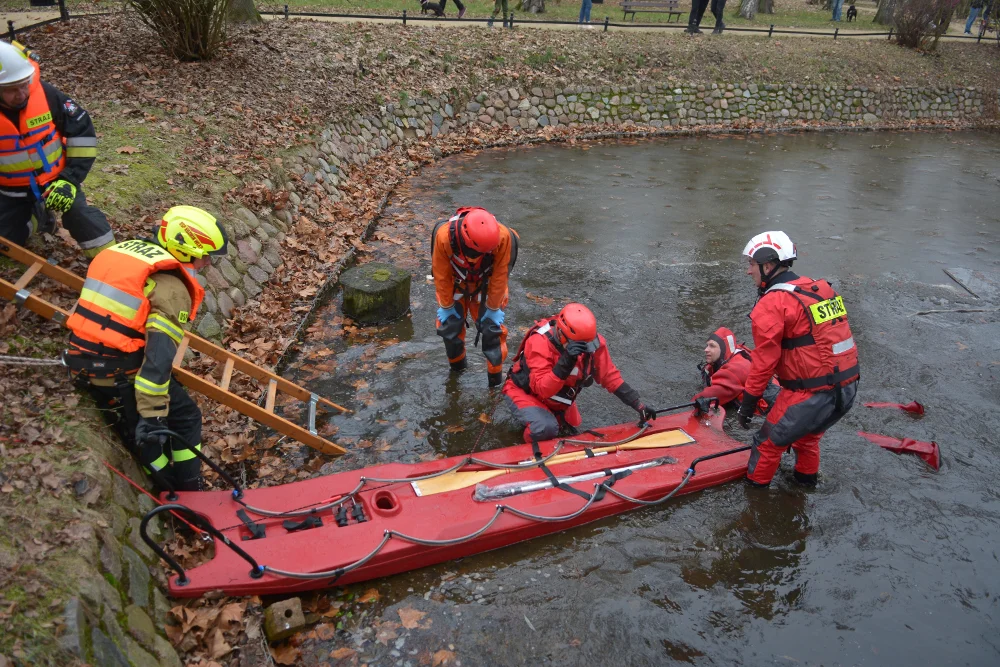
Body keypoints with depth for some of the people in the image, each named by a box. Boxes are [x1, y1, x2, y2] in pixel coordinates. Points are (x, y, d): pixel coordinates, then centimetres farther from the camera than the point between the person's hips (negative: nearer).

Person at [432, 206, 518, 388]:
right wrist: (446, 306, -9)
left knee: (492, 326, -8)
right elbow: (441, 275, -20)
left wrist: (494, 308, -12)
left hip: (486, 284, 0)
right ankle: (456, 364, 31)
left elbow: (500, 276, -21)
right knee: (450, 324, 1)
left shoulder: (503, 237, -37)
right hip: (455, 284, 1)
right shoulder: (444, 235, -37)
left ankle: (496, 376, 11)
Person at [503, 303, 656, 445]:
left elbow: (609, 376, -10)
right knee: (546, 428, -29)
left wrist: (638, 404, -14)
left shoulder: (591, 340, -20)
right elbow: (542, 390, -40)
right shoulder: (540, 343, -35)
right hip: (525, 392, -6)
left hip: (557, 397, 6)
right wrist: (566, 362, -51)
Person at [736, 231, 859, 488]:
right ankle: (807, 476, 50)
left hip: (812, 395, -8)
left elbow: (764, 360, -13)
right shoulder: (820, 288, 10)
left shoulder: (771, 304, -14)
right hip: (848, 388, 8)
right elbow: (822, 342, 14)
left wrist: (748, 403, -4)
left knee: (770, 441, 11)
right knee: (807, 433, 31)